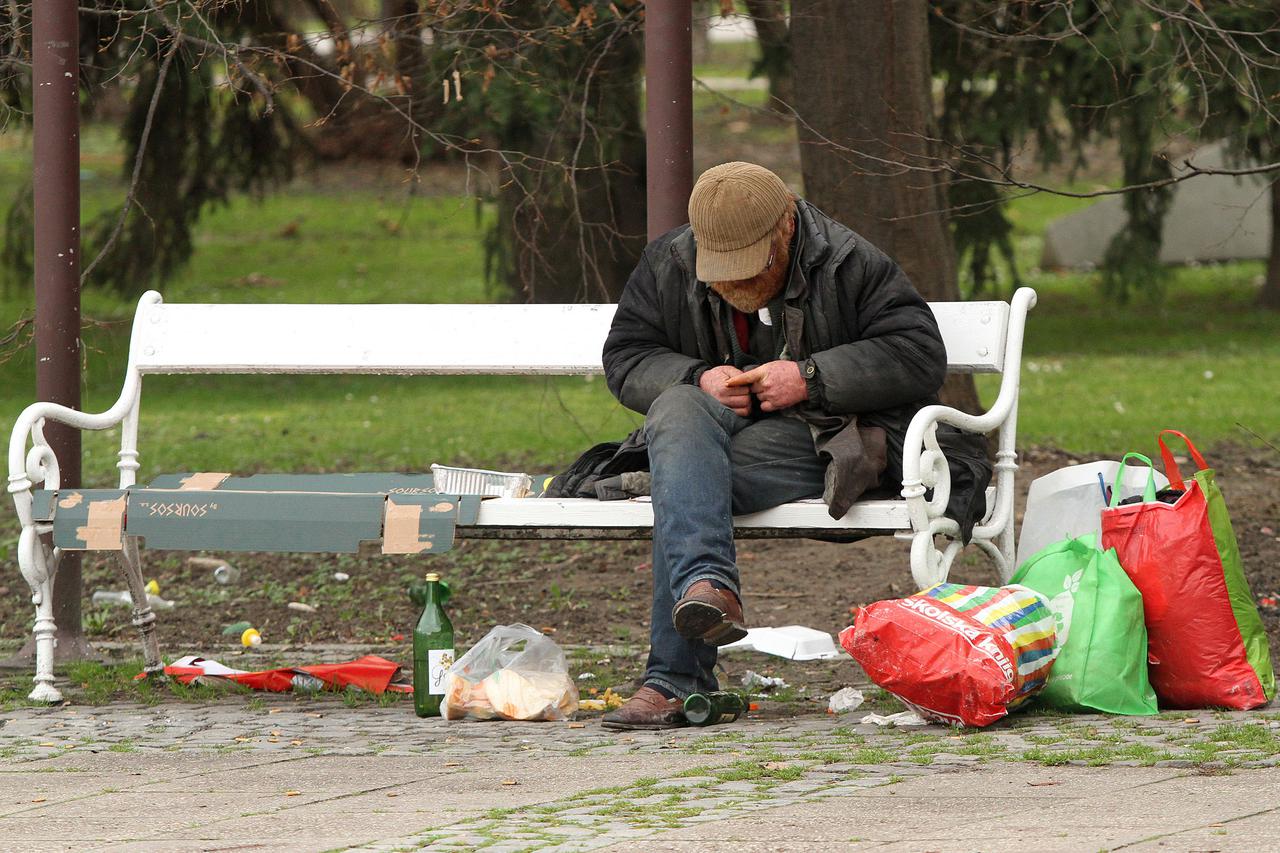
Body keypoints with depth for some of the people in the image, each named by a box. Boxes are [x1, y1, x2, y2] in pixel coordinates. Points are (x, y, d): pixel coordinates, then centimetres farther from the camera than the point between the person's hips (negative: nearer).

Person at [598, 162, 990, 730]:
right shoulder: (666, 267, 6)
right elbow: (624, 360, 7)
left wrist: (811, 378, -20)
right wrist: (699, 378, -14)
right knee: (676, 409, -32)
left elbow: (921, 357, -11)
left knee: (683, 486, -31)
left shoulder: (849, 265, -7)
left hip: (823, 435, -5)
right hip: (725, 427, 5)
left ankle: (674, 679, -39)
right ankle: (706, 584, -52)